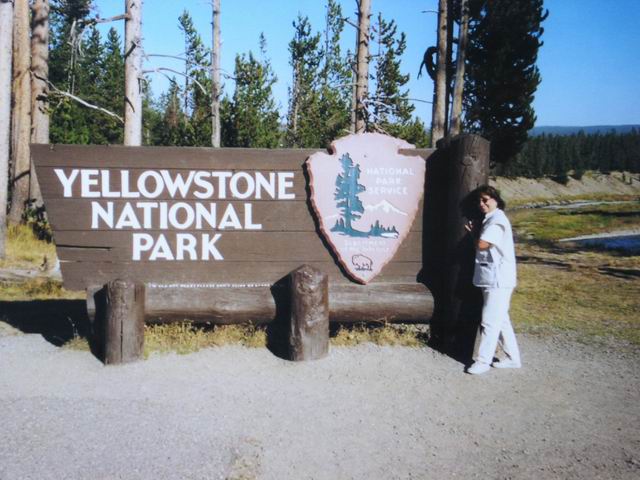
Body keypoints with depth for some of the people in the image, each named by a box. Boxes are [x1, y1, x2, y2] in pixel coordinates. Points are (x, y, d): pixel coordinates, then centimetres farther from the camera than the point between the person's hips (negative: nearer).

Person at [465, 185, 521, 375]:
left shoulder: (497, 220, -14)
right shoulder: (490, 219, 18)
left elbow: (481, 244, -21)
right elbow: (482, 243, 14)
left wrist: (475, 235, -1)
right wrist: (476, 232, -2)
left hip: (498, 280, -10)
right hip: (492, 279, 10)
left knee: (489, 321, -5)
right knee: (501, 320, 15)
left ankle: (483, 361, 1)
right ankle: (512, 358, 24)